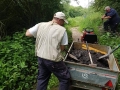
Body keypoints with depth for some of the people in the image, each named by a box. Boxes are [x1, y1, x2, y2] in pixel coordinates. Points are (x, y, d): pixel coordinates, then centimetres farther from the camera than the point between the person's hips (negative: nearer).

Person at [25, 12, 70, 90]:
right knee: (65, 78, 14)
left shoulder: (40, 25, 0)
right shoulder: (62, 30, -10)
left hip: (41, 57, 6)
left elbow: (27, 34, 6)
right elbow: (62, 48, -6)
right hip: (54, 60, -5)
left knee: (42, 79, 24)